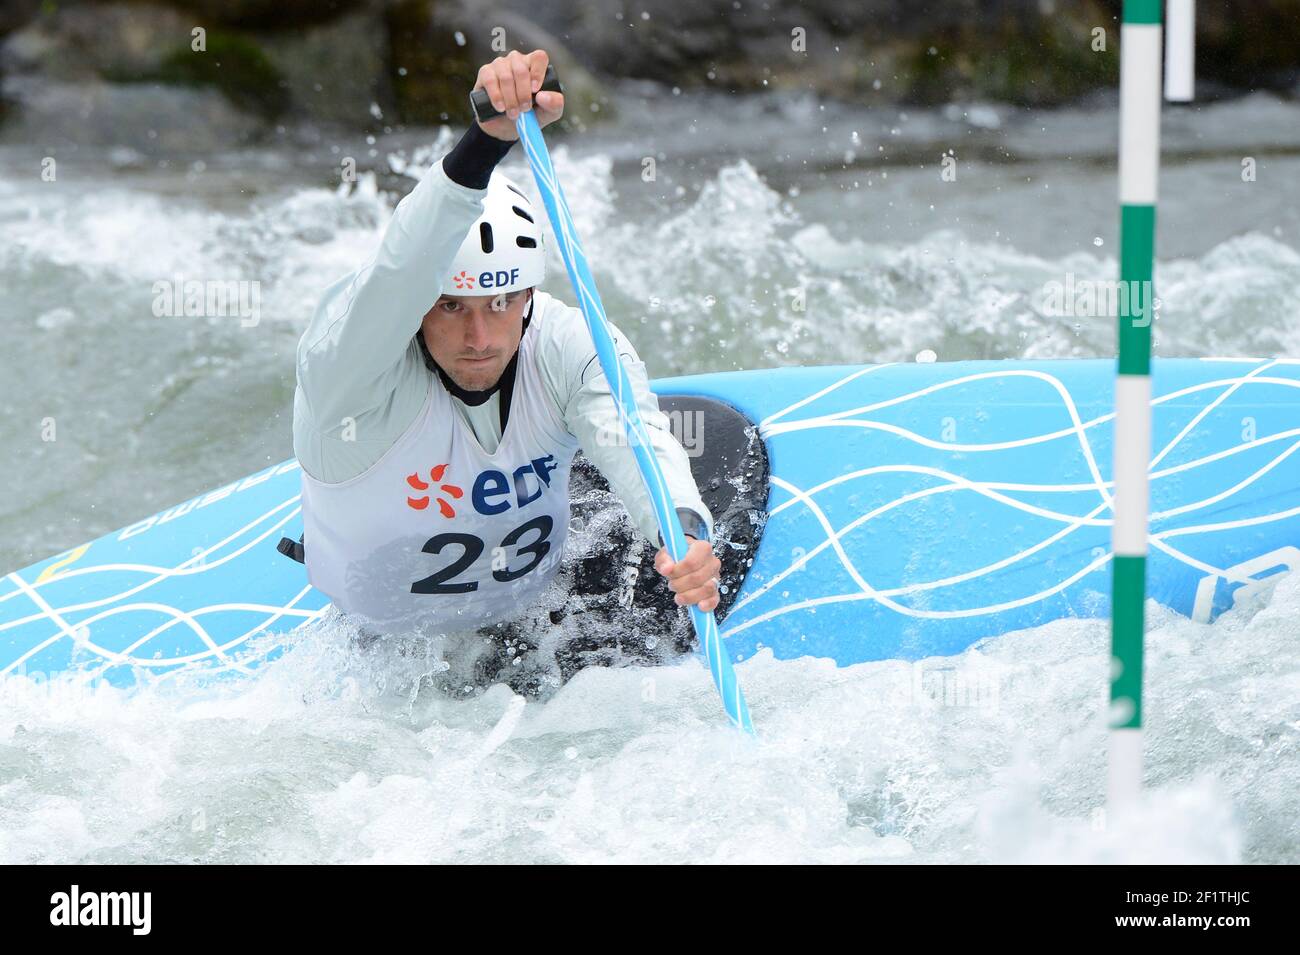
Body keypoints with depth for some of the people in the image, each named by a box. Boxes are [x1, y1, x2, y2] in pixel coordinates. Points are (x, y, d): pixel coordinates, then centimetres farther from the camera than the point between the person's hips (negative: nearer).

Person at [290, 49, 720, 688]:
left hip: (543, 611, 2)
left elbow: (632, 437, -37)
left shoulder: (569, 346, -19)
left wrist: (684, 533, -60)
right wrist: (488, 138, -67)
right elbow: (402, 268, -50)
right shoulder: (349, 353, -29)